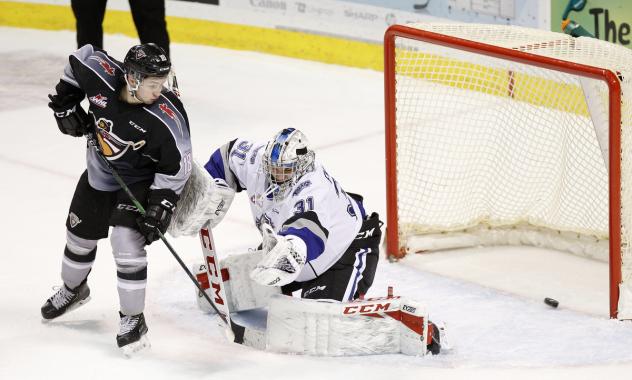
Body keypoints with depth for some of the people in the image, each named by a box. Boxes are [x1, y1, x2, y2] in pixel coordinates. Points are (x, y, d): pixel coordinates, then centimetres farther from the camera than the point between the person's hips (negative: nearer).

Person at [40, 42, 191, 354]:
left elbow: (176, 166, -21)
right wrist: (66, 103, -2)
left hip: (140, 181, -5)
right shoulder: (100, 74, -27)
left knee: (126, 241, -22)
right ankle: (73, 290, 52)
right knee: (80, 234, 21)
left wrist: (161, 205, -24)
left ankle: (133, 319, -5)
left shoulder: (166, 117, -33)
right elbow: (80, 57, -3)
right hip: (99, 173, 5)